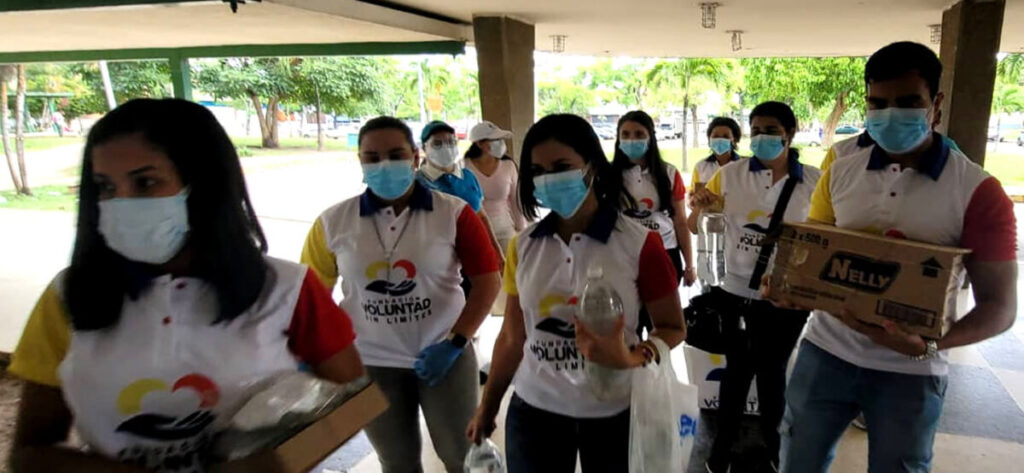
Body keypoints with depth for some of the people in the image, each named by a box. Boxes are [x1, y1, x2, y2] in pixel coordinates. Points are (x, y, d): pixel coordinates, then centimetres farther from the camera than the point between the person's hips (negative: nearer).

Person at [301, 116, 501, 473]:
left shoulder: (453, 212, -9)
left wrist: (455, 342, -13)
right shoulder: (333, 222, -4)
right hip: (370, 363, 2)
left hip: (444, 353, -1)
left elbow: (487, 279, -8)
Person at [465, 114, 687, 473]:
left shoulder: (639, 243, -12)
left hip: (614, 413, -2)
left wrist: (631, 358, -24)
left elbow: (674, 328, -4)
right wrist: (487, 407, 12)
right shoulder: (522, 246, -1)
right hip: (534, 410, 3)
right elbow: (512, 337, 7)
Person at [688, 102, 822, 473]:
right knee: (738, 369, 12)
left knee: (771, 371, 15)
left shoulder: (813, 180, -5)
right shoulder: (731, 174, -4)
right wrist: (699, 205, -19)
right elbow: (692, 226, 3)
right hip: (737, 292, 1)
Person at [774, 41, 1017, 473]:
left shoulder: (979, 191, -9)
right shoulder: (840, 172, 1)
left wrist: (931, 344, -27)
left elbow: (999, 305, -9)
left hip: (909, 371, -2)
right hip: (825, 351, 3)